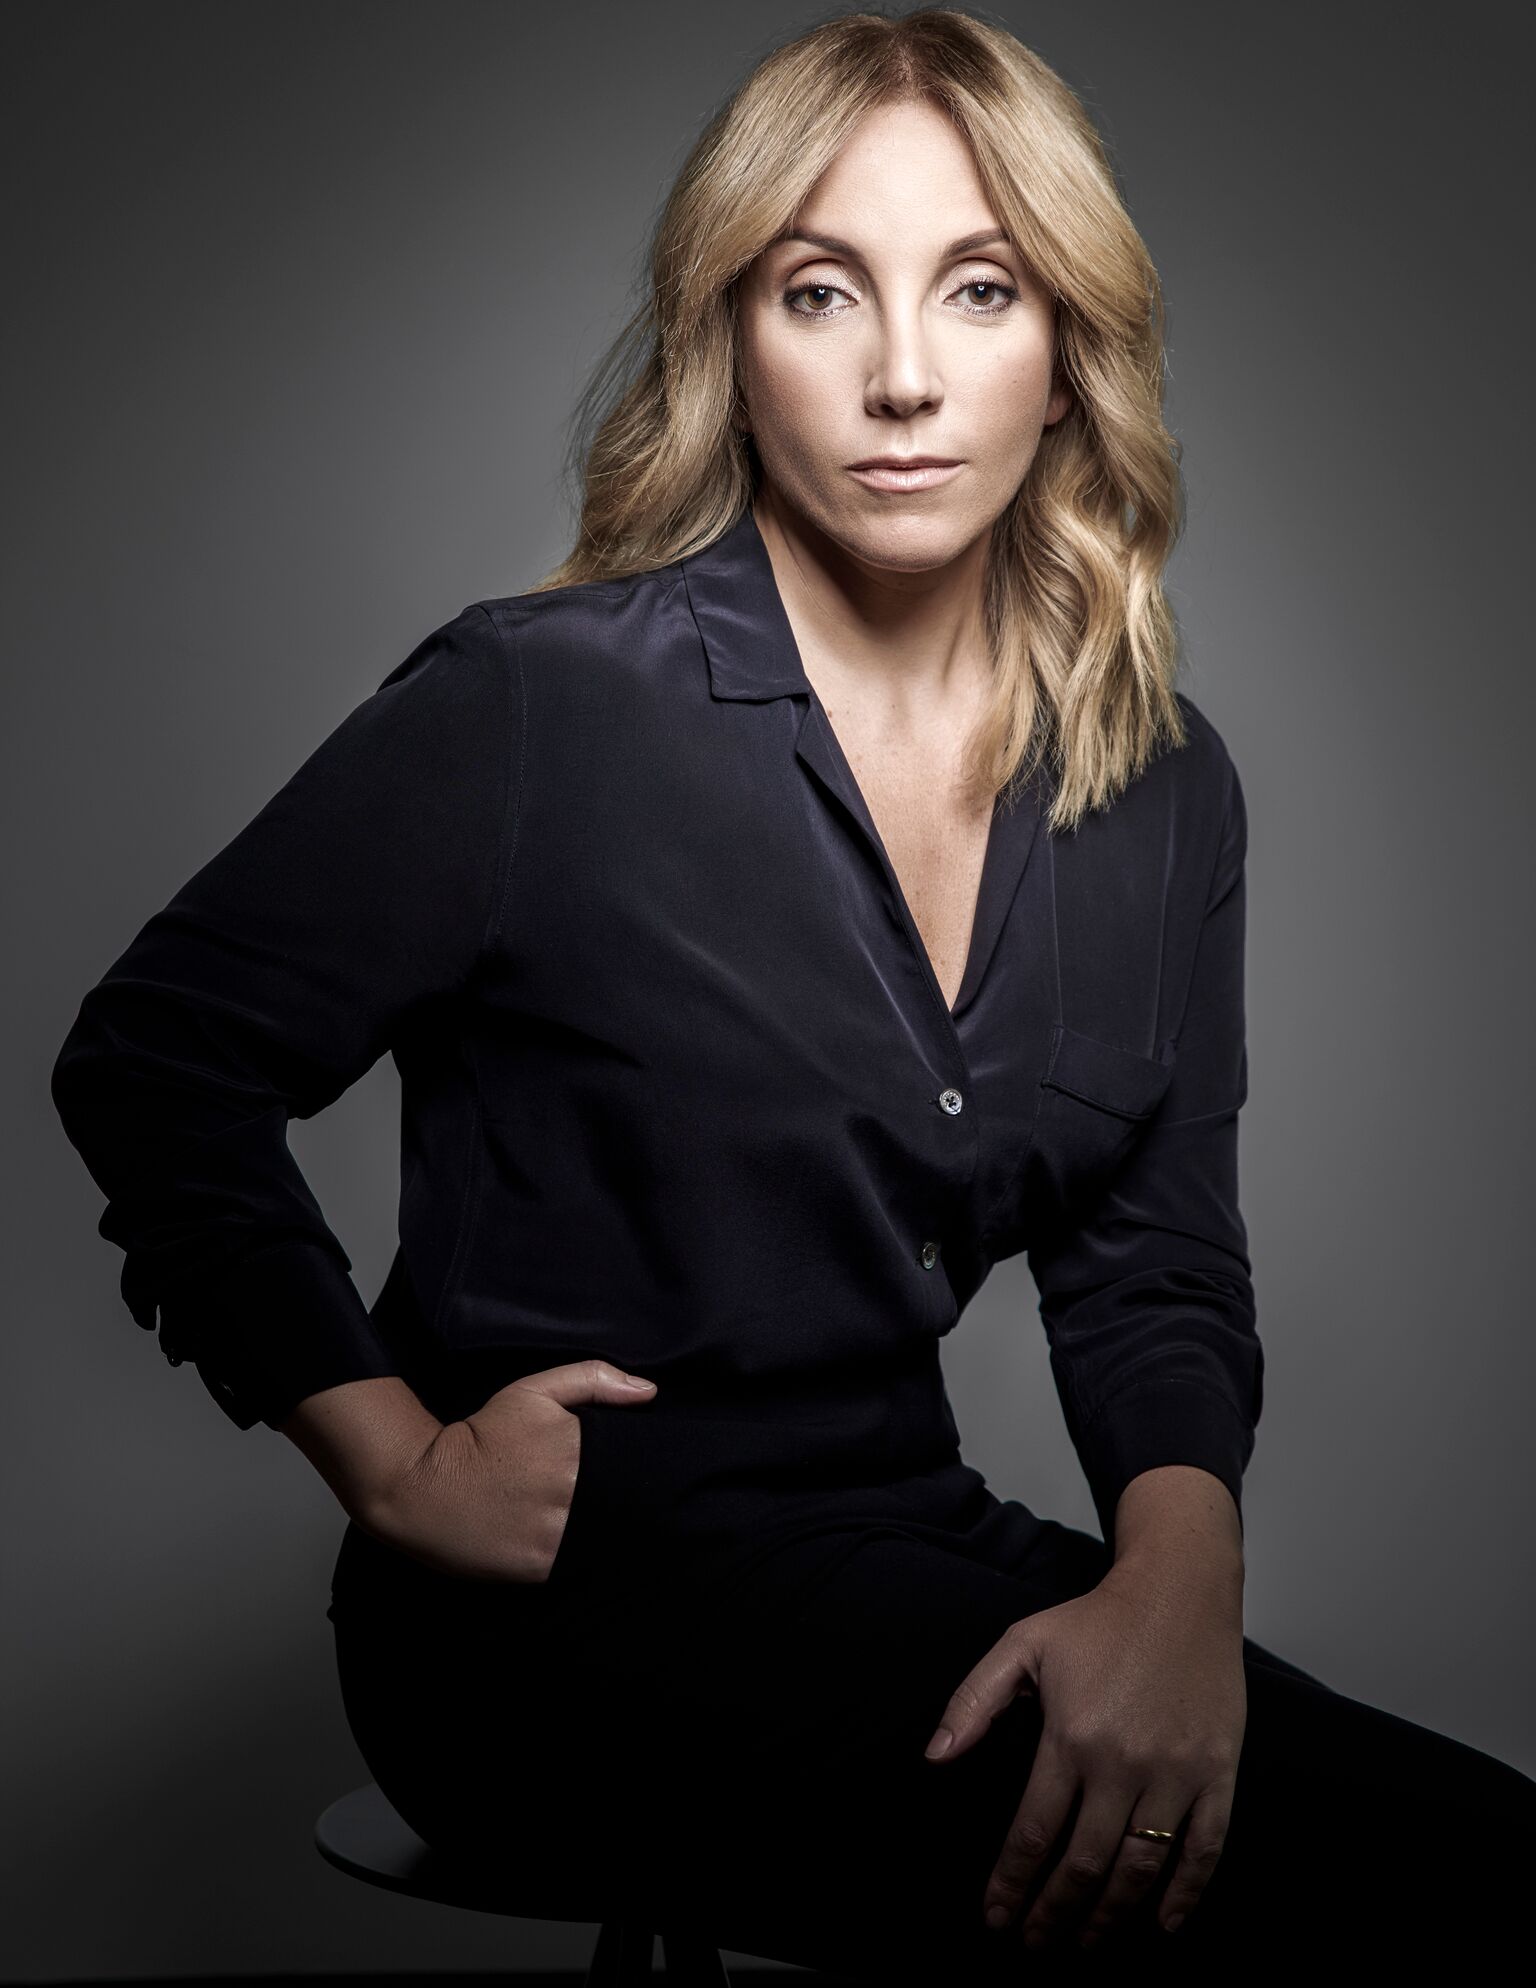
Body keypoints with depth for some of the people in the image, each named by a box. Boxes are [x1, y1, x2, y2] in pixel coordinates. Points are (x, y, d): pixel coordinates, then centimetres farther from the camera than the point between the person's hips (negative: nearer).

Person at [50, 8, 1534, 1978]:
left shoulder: (1163, 789, 5)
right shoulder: (543, 708, -11)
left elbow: (1157, 1264, 5)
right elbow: (150, 1064, -4)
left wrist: (1179, 1574, -14)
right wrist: (396, 1463, -8)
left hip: (899, 1554, 6)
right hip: (571, 1597, -6)